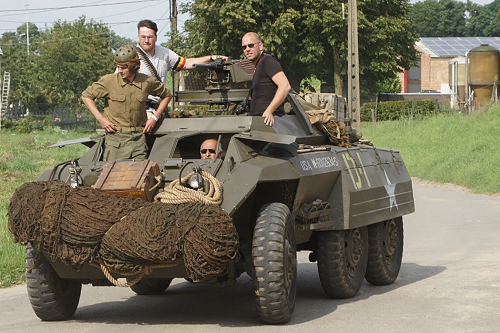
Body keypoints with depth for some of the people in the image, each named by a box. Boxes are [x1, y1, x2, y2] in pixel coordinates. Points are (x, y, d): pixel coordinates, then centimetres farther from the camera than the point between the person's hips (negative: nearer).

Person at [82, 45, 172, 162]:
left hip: (138, 138, 2)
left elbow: (167, 95, 19)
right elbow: (86, 96, 7)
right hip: (115, 137, -2)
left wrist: (155, 117, 9)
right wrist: (100, 118, -2)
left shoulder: (147, 82, 2)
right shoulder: (109, 81, -4)